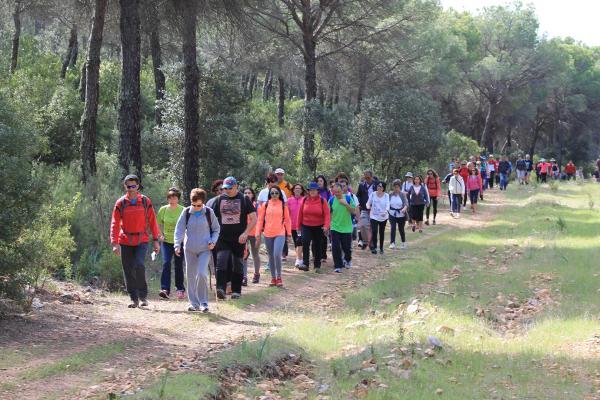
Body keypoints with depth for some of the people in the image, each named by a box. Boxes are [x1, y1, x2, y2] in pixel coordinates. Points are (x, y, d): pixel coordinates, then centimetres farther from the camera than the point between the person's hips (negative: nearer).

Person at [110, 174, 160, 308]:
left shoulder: (145, 202, 1)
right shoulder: (120, 203, 0)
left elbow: (152, 221, 4)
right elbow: (115, 224, -2)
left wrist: (156, 240, 1)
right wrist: (115, 243, -11)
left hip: (142, 241, -2)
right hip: (125, 242, 2)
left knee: (139, 265, -20)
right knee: (128, 271, 3)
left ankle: (143, 295, -5)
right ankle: (134, 299, 14)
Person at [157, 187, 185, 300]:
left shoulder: (183, 210, -4)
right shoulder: (163, 209, 1)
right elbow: (158, 223, 16)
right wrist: (161, 235, 4)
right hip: (166, 241, 1)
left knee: (179, 266, 5)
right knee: (166, 263, -15)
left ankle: (180, 289, 22)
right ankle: (165, 289, -20)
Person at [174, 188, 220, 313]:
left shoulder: (209, 212, -2)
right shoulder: (186, 212, -1)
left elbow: (216, 229, 9)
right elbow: (179, 229, 0)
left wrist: (213, 241, -6)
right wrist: (177, 245, -12)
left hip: (205, 249, -2)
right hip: (189, 249, 2)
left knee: (202, 274, -16)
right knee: (190, 276, 6)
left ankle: (203, 302, -4)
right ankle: (194, 303, 18)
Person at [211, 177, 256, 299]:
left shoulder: (244, 199, 2)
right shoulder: (219, 199, 9)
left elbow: (254, 219, -1)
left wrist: (245, 233, -13)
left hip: (238, 239, -1)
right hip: (222, 238, 1)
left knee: (237, 265, 4)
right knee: (221, 262, -15)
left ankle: (236, 291, 12)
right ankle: (221, 288, -22)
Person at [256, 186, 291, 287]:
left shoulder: (283, 205, 3)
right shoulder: (265, 205, 4)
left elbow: (287, 219, 7)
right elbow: (260, 220, 6)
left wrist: (288, 233, 5)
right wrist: (258, 233, 1)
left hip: (280, 234, -2)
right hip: (268, 234, 2)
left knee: (277, 255, -16)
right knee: (271, 257, 10)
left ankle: (279, 277, -2)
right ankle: (273, 278, 20)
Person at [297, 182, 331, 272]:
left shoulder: (322, 201, -5)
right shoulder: (304, 200, 1)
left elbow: (327, 214, -10)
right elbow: (300, 213, 8)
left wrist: (326, 226, -23)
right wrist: (299, 225, 11)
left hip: (318, 227, 0)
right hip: (306, 226, 0)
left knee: (317, 246, 9)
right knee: (305, 242, -20)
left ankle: (317, 266, 22)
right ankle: (305, 264, -21)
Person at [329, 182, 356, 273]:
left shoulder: (348, 198, -7)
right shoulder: (332, 200, -5)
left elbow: (353, 211, -6)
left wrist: (346, 204, -21)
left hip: (346, 227, 0)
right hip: (335, 227, 0)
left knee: (347, 247, 9)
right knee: (336, 247, -5)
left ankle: (347, 260, 40)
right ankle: (338, 266, 5)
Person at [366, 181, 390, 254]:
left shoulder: (386, 195, -4)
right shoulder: (373, 194, -3)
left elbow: (387, 205, -15)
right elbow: (368, 202, 3)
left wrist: (386, 211, -35)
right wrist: (368, 206, -21)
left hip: (383, 217, 1)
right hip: (374, 216, -1)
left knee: (382, 232, 10)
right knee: (374, 231, -16)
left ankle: (381, 248, 23)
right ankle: (374, 247, -10)